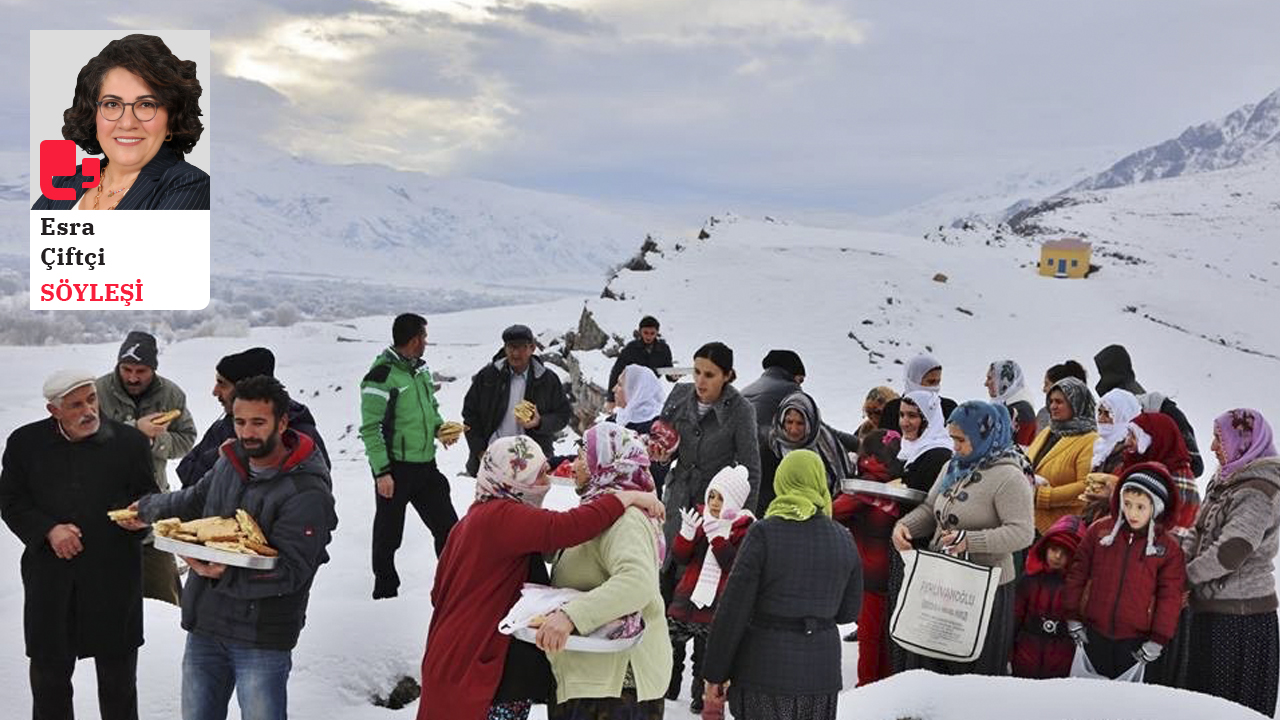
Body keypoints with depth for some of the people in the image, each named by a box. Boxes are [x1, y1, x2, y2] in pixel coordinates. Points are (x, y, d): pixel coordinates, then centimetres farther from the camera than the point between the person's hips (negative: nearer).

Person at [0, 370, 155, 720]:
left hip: (114, 574, -1)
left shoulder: (129, 441, -1)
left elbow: (149, 498, 7)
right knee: (49, 668, 10)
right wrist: (48, 530, -11)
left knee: (117, 666, 10)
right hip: (50, 574, 1)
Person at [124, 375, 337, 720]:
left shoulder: (307, 491, -19)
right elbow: (196, 499, 28)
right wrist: (147, 509, 34)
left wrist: (225, 576, -31)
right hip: (205, 624, 7)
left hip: (261, 637, -7)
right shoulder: (230, 461, 5)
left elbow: (290, 571, -23)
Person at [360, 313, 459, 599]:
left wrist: (440, 427, 3)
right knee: (388, 533, 6)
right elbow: (371, 428, -15)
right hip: (395, 468, -7)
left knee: (447, 525, 10)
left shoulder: (421, 369, 8)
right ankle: (385, 589, 21)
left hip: (426, 465, 7)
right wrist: (382, 472, -18)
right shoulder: (381, 377, -16)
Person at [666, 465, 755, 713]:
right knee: (671, 644, 12)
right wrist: (687, 533, -16)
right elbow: (679, 556, 3)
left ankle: (701, 695, 22)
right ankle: (668, 687, 31)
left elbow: (735, 566, -17)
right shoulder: (699, 516, 4)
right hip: (688, 594, 4)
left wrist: (718, 537, -25)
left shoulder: (745, 527, -7)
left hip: (719, 602, -4)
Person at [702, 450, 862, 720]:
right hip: (822, 669, 4)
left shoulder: (763, 534, -10)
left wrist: (715, 674, -3)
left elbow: (733, 610, -10)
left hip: (764, 669, -4)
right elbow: (848, 612, 11)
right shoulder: (844, 540, 4)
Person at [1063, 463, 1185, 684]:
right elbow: (1078, 573, 7)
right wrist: (1073, 618, 5)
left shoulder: (1168, 548, -3)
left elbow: (1170, 595, -2)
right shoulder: (1099, 531, 2)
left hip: (1138, 641, -2)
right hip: (1094, 636, 2)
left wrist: (1158, 641, -5)